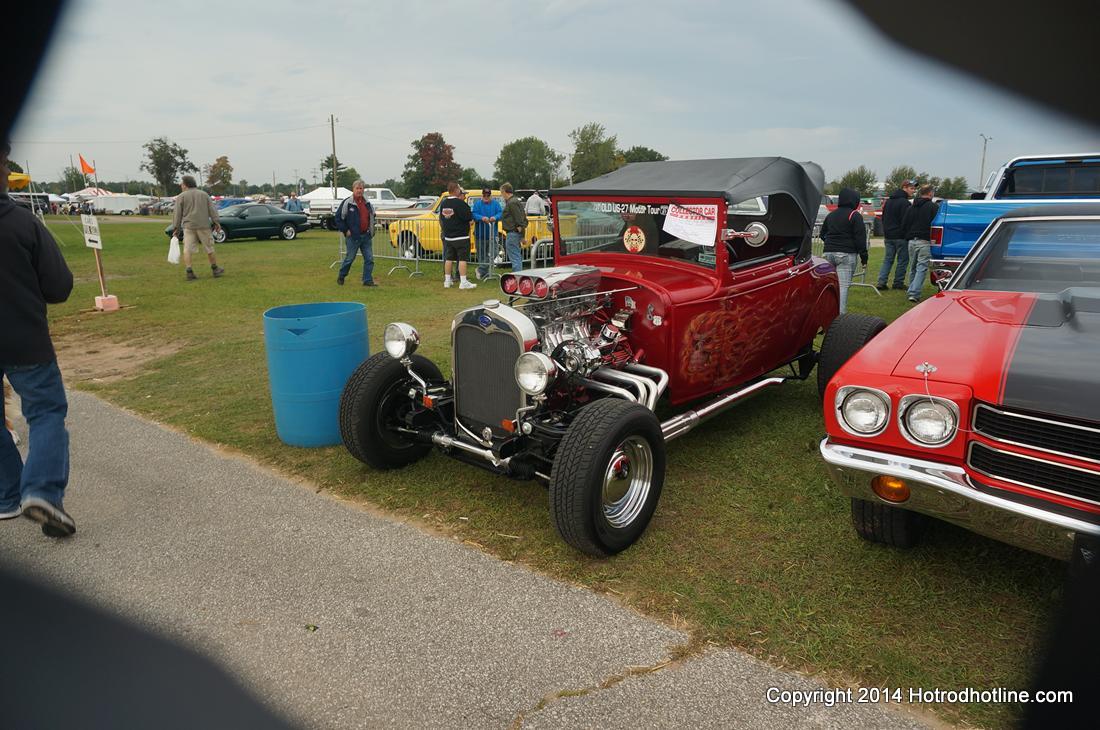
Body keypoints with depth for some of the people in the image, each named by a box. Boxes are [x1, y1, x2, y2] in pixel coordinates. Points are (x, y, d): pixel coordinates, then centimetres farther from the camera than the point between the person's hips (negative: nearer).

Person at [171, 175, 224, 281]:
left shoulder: (181, 197, 4)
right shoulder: (204, 194, 12)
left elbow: (177, 214, 3)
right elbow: (212, 209, 6)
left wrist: (176, 228, 6)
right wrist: (216, 222, 5)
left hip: (188, 226, -2)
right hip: (203, 225, 2)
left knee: (187, 250, -3)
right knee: (209, 248, 11)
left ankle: (189, 271, -14)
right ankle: (215, 269, 20)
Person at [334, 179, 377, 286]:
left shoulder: (367, 203, 11)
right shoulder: (347, 203, -7)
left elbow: (372, 216, 26)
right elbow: (338, 218, -6)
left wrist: (371, 230, 15)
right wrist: (345, 230, -9)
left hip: (366, 236, 5)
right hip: (353, 236, -5)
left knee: (369, 259, 0)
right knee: (350, 258, 4)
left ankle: (368, 280, 6)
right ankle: (341, 277, 24)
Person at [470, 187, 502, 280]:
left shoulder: (495, 203, 4)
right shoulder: (477, 203, 0)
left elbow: (500, 213, -7)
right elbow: (473, 214, -12)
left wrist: (495, 217, -30)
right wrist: (481, 218, -32)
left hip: (492, 234, 1)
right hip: (480, 234, -1)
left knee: (493, 253, -9)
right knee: (481, 254, 6)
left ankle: (481, 270, -1)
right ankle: (484, 273, 18)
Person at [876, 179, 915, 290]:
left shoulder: (889, 201, 13)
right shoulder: (904, 202, -14)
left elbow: (883, 218, 20)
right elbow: (905, 221, -17)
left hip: (888, 236, 8)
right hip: (900, 236, -8)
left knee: (887, 259, 9)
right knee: (903, 260, 3)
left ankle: (881, 282, -1)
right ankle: (898, 282, 7)